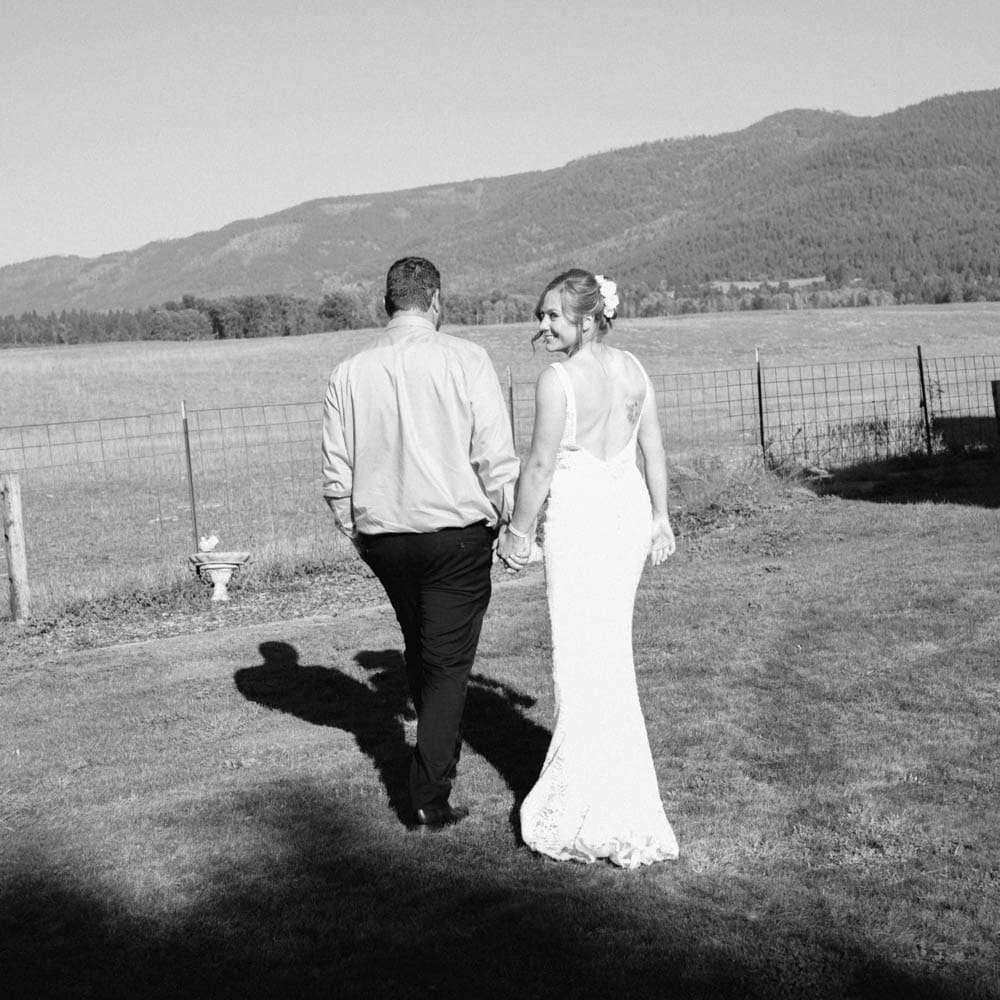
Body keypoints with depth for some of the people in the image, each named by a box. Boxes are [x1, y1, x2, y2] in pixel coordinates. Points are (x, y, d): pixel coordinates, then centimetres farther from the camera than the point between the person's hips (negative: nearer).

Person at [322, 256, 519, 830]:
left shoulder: (349, 374, 1)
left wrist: (359, 534, 17)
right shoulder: (465, 360, -10)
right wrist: (510, 525, 0)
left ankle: (439, 751, 43)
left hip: (382, 536, 4)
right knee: (448, 663, 4)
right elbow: (497, 459, -12)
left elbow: (336, 476, 4)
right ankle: (430, 799, 4)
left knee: (419, 650, 24)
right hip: (456, 532, -4)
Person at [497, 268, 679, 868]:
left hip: (580, 514, -7)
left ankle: (617, 818, 4)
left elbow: (540, 465, -13)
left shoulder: (558, 380, -15)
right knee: (612, 648, 20)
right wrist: (660, 518, 16)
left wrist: (519, 532, -3)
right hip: (630, 507, 8)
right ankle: (587, 778, 36)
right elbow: (655, 448, 9)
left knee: (585, 660, 0)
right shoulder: (632, 368, 5)